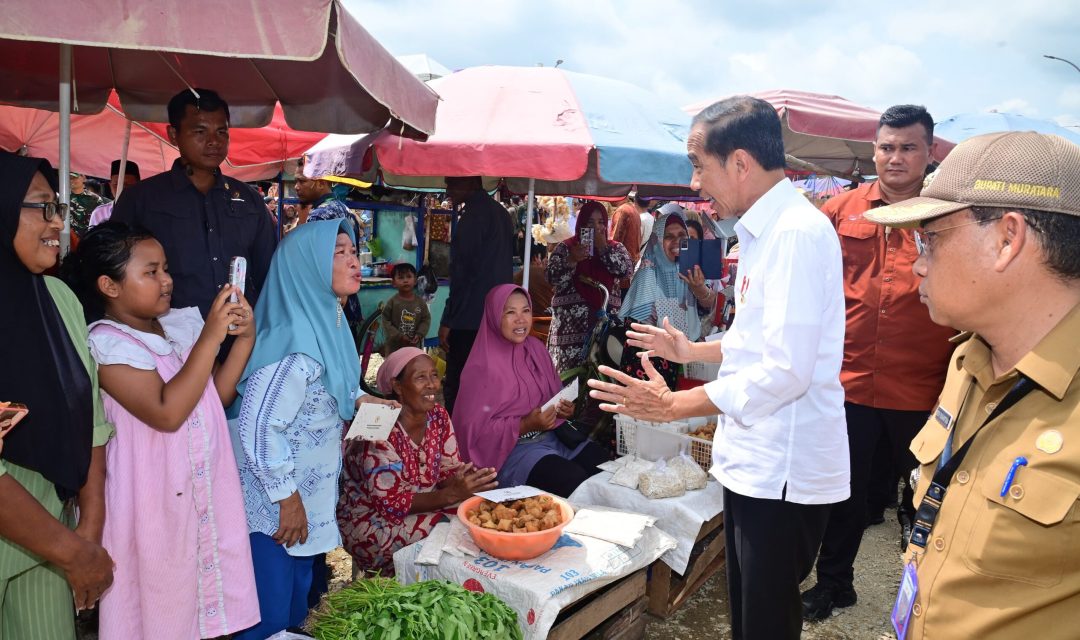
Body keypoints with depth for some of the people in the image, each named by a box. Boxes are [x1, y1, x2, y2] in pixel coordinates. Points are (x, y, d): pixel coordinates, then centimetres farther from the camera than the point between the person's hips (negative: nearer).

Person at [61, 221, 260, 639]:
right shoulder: (108, 343, -15)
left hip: (207, 488, 6)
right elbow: (166, 413, -25)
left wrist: (244, 339, -5)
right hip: (156, 496, -6)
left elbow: (218, 396, 8)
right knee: (164, 607, 10)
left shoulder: (183, 324, 4)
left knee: (213, 585, 16)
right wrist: (210, 336, -24)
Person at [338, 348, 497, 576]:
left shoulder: (439, 416, -3)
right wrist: (451, 494, -35)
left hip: (421, 506, 7)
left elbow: (449, 471, 1)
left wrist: (467, 483, -23)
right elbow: (390, 503, -24)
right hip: (370, 521, -6)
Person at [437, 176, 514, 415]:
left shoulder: (474, 214, -11)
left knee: (457, 390, -6)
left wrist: (447, 321, -14)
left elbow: (462, 271, -16)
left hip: (469, 323, -9)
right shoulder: (501, 213, 17)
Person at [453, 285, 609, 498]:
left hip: (552, 437, 6)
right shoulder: (482, 367, -12)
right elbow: (475, 429, -13)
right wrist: (525, 425, -19)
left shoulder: (537, 348, 7)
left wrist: (566, 409, -4)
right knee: (576, 481, -27)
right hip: (511, 450, -6)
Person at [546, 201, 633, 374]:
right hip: (571, 322, -2)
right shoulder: (565, 247, 6)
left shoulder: (615, 248, 12)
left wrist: (602, 247, -6)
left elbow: (627, 270, -6)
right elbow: (552, 278, -5)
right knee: (570, 373, -5)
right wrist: (572, 260, -19)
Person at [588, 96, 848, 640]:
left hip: (783, 472, -10)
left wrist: (672, 406, -20)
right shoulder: (764, 230, 12)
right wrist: (691, 350, 24)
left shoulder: (797, 233, -20)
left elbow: (785, 372, -25)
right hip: (754, 461, 10)